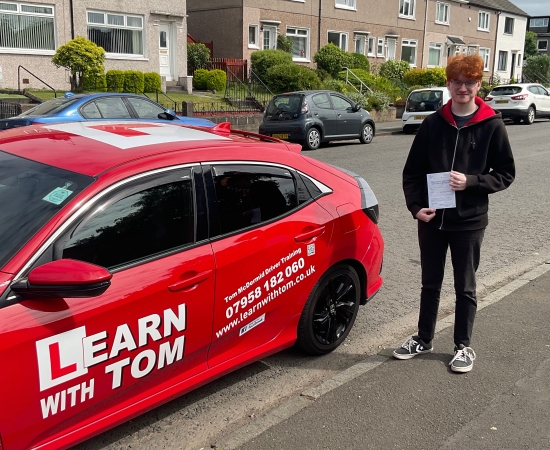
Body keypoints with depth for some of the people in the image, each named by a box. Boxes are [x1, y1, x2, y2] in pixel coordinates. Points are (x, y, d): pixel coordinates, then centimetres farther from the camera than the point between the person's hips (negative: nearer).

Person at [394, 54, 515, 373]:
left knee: (465, 287, 11)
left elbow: (506, 173, -1)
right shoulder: (433, 123, 1)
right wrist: (416, 206, -9)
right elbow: (413, 170, 4)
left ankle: (464, 346, 27)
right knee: (431, 283, 15)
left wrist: (471, 182, -17)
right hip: (432, 219, 2)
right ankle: (424, 339, 32)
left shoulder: (492, 125, -5)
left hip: (469, 222, -2)